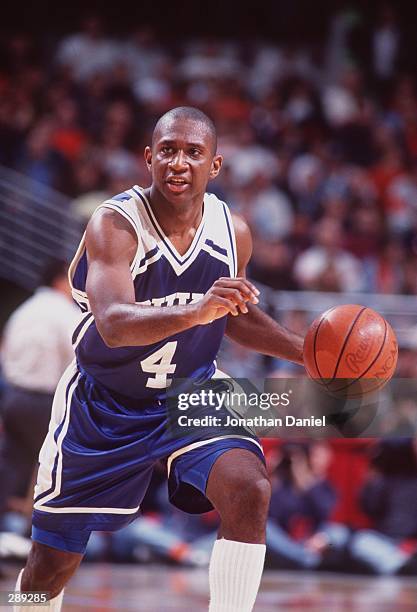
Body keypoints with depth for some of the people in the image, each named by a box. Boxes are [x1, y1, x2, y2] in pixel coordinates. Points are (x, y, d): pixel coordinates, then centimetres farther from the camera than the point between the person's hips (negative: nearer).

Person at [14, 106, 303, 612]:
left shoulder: (233, 233, -9)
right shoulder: (114, 225, -25)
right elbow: (114, 326, -41)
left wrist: (308, 353, -1)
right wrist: (196, 311, -57)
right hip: (103, 404, -3)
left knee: (249, 490, -26)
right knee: (52, 565, 6)